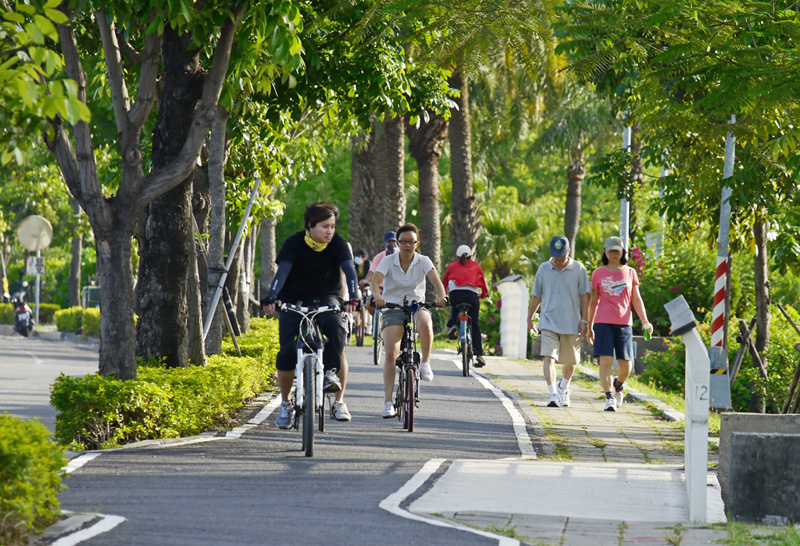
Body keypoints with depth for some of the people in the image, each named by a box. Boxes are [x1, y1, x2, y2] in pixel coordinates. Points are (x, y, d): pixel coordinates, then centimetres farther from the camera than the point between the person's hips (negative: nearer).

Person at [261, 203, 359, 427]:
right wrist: (271, 297, -42)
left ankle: (330, 371, -13)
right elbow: (282, 271, -24)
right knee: (287, 352, -15)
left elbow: (349, 270, -21)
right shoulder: (294, 243, -12)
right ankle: (285, 404, 4)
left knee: (335, 327, -34)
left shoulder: (338, 243, -9)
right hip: (293, 299, -1)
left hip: (325, 298, 1)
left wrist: (353, 298, -40)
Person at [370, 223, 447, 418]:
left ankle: (425, 363, -13)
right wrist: (377, 296, -42)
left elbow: (436, 280, -18)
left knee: (425, 325, -37)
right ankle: (388, 401, -12)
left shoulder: (423, 261, -2)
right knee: (391, 354, -15)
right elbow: (375, 280, -20)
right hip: (393, 309, 0)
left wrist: (441, 296, -40)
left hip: (417, 307, 0)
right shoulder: (389, 261, -4)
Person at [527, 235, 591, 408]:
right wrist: (529, 319, 14)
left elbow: (584, 296, 2)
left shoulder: (578, 269, 1)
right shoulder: (544, 269, 5)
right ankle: (553, 395, -23)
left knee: (569, 361, 10)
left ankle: (563, 388, 37)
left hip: (571, 323, 0)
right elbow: (536, 296, 13)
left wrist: (584, 321, -3)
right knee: (549, 358, -17)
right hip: (549, 322, 0)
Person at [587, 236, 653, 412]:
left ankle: (618, 386, 32)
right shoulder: (598, 273, 6)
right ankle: (610, 398, -11)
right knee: (606, 361, -12)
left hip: (624, 323, 1)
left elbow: (636, 299, 9)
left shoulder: (630, 273, 10)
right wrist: (589, 326, 10)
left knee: (625, 364, 1)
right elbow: (593, 301, 11)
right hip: (603, 323, -1)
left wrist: (645, 321, -2)